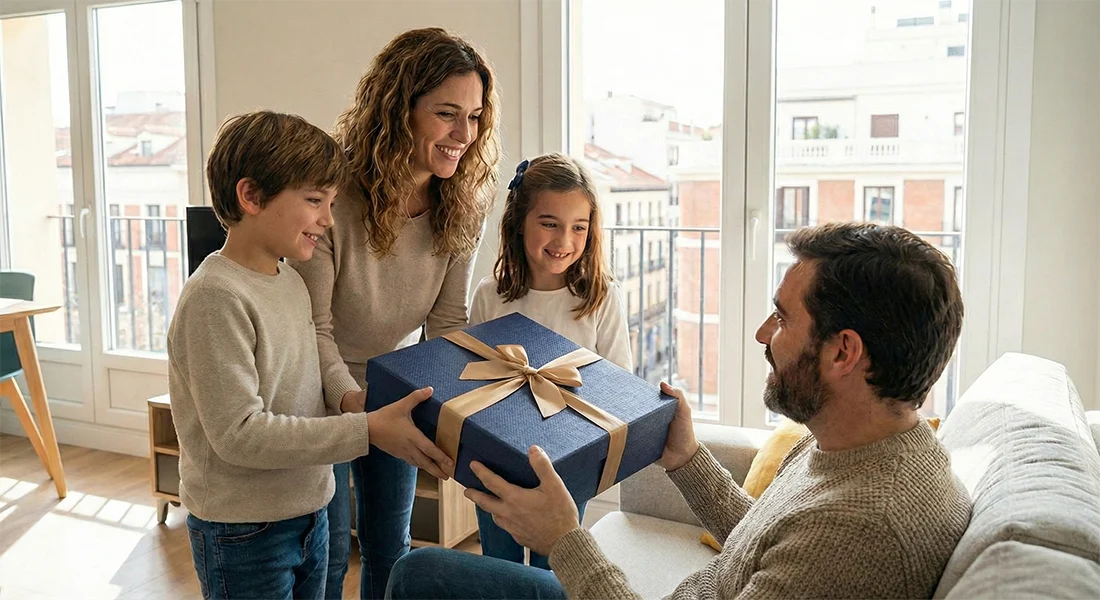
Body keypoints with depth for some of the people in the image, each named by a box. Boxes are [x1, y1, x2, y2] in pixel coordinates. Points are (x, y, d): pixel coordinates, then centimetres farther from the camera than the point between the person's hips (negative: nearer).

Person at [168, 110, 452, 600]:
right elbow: (238, 432, -24)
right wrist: (365, 430, -26)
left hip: (307, 512, 8)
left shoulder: (290, 281, 4)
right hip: (243, 532, -8)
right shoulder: (216, 297, -22)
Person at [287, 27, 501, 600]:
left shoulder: (462, 204, -14)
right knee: (327, 550, 9)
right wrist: (351, 400, -41)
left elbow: (447, 321, -8)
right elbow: (314, 327, -25)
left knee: (390, 546, 17)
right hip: (322, 390, -4)